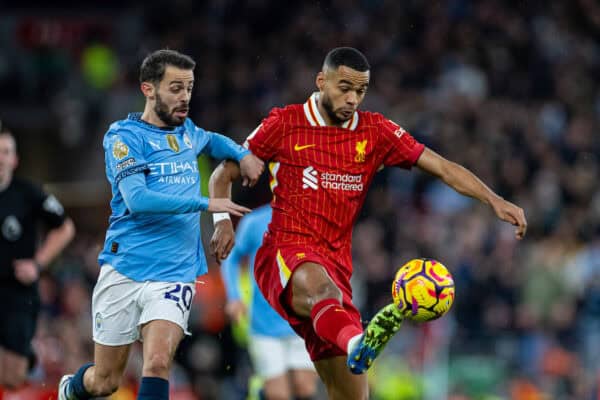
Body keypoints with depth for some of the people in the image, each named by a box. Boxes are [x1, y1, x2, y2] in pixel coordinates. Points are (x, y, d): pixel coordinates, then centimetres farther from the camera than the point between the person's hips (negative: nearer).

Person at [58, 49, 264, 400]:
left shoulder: (186, 131, 13)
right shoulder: (124, 136, -6)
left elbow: (212, 141, 39)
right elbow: (137, 198, -20)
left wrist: (243, 154, 17)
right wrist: (206, 204, -20)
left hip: (175, 275, 3)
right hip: (124, 269, -3)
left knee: (158, 363, -21)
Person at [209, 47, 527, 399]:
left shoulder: (375, 132, 9)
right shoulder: (285, 124, 2)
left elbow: (442, 167, 6)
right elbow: (225, 174, 9)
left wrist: (495, 201, -5)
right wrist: (224, 222, -9)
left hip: (336, 263, 5)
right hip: (286, 254, -5)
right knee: (320, 285, -42)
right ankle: (357, 344, -74)